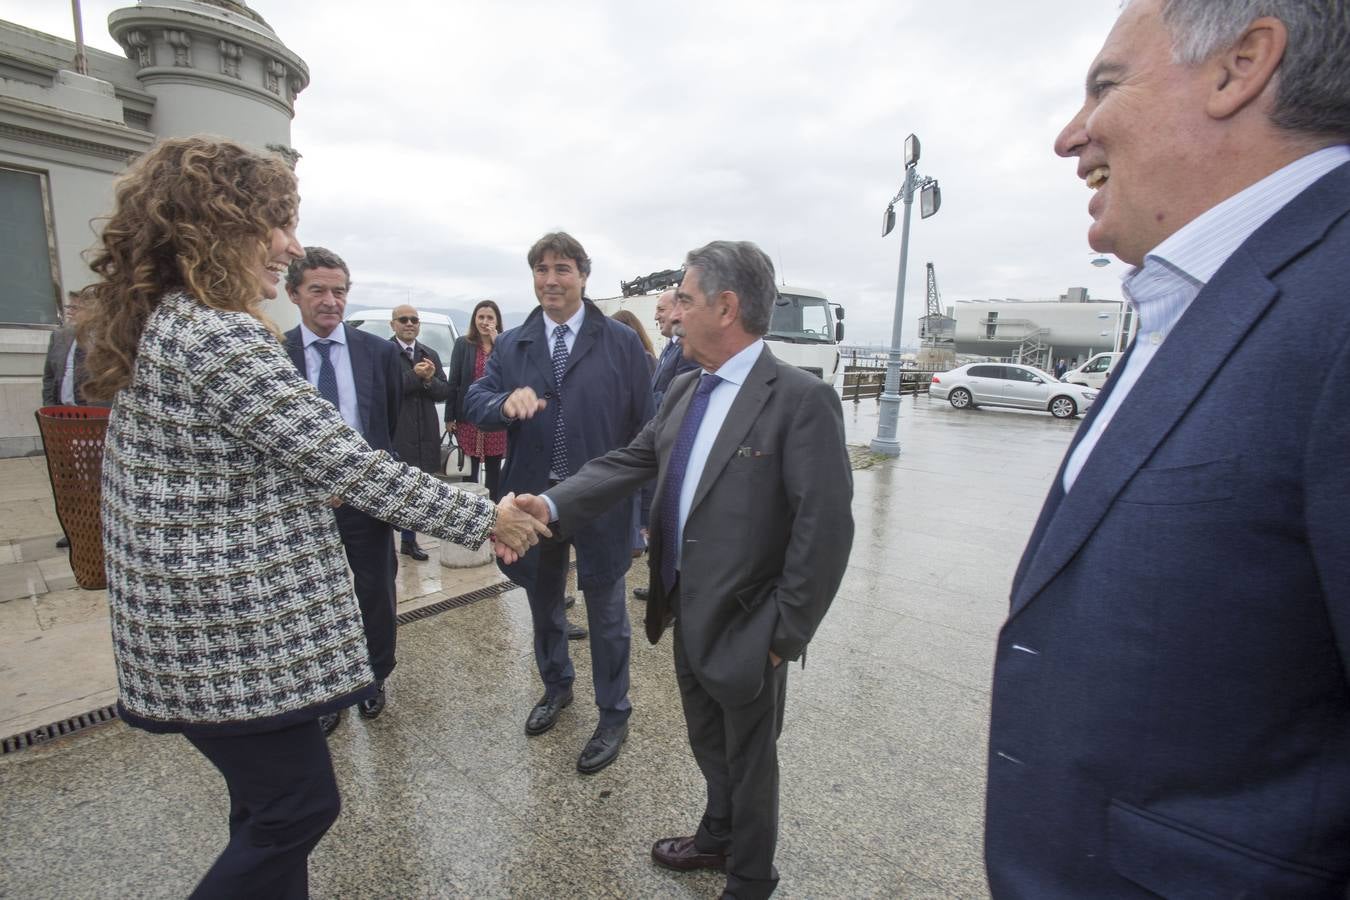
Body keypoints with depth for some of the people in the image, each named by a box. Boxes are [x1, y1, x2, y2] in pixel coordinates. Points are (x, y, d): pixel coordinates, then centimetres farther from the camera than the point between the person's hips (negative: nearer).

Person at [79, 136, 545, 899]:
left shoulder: (160, 325, 9)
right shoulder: (221, 339, -22)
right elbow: (345, 463, -24)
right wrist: (484, 519, -17)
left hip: (203, 617, 10)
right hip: (231, 631, -10)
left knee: (271, 805, 22)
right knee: (300, 805, 8)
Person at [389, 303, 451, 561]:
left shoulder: (430, 355, 13)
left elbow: (445, 392, 7)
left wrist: (429, 379, -12)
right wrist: (415, 375, -18)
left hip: (423, 434, 6)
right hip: (393, 433, -5)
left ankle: (409, 541, 27)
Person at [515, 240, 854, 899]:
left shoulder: (801, 399, -21)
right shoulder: (685, 391, 4)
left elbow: (825, 529, -21)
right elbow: (628, 462, 3)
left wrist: (785, 635, -16)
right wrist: (552, 504, -10)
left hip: (744, 628, -6)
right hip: (688, 614, 7)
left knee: (748, 759, 19)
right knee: (708, 745, 29)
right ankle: (718, 838, 57)